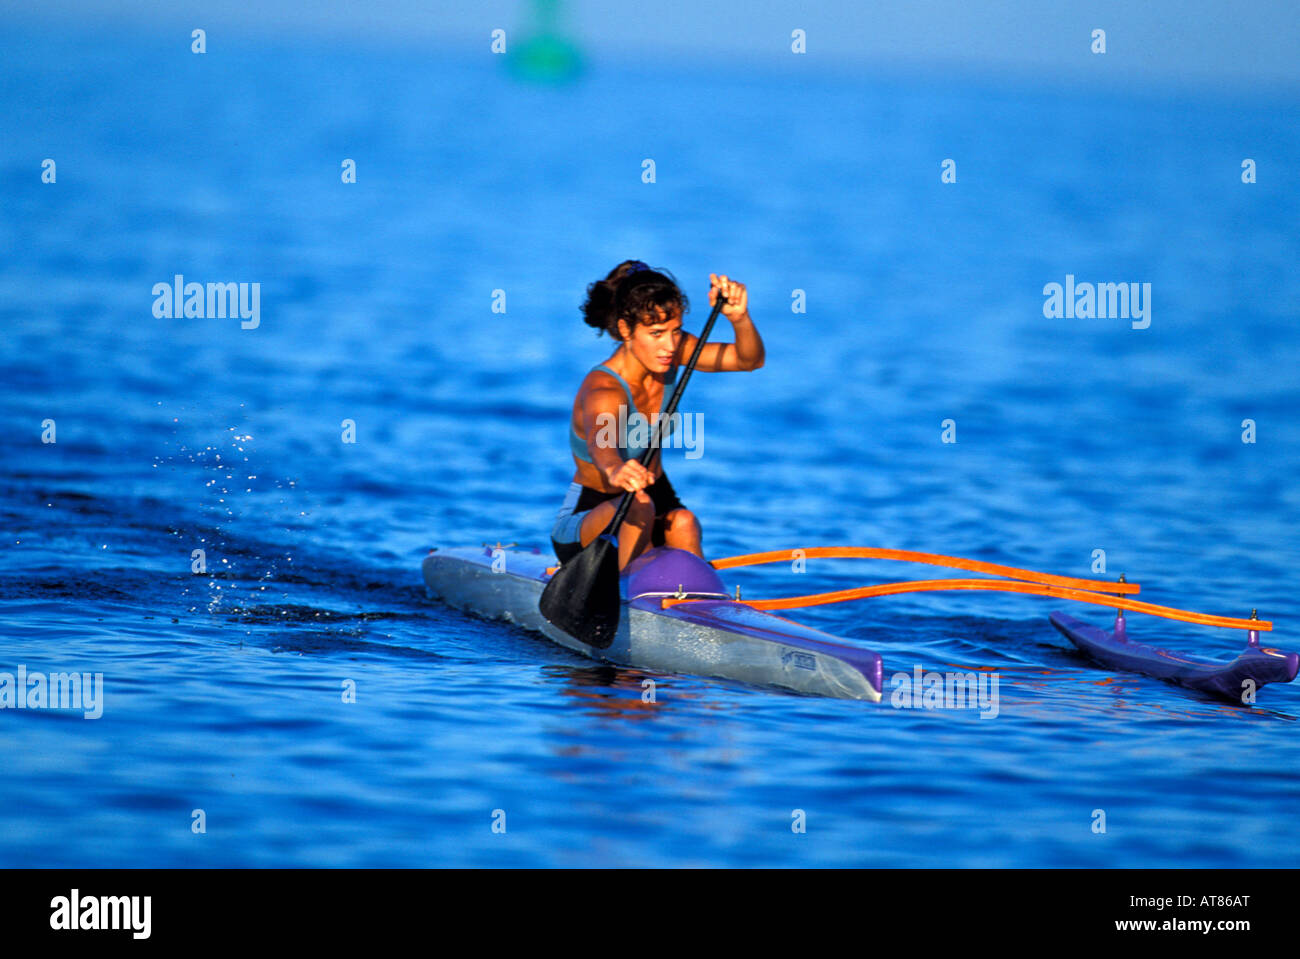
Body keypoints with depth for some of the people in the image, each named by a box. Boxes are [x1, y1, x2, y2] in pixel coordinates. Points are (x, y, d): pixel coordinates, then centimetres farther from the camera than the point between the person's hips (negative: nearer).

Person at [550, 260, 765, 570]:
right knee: (636, 507, -38)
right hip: (590, 518, -5)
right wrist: (615, 470, -77)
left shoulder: (671, 351, -9)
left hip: (658, 497, 5)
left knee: (682, 523, -30)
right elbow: (600, 443, -52)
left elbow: (750, 359, -14)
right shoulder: (603, 390, -30)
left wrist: (739, 318, -36)